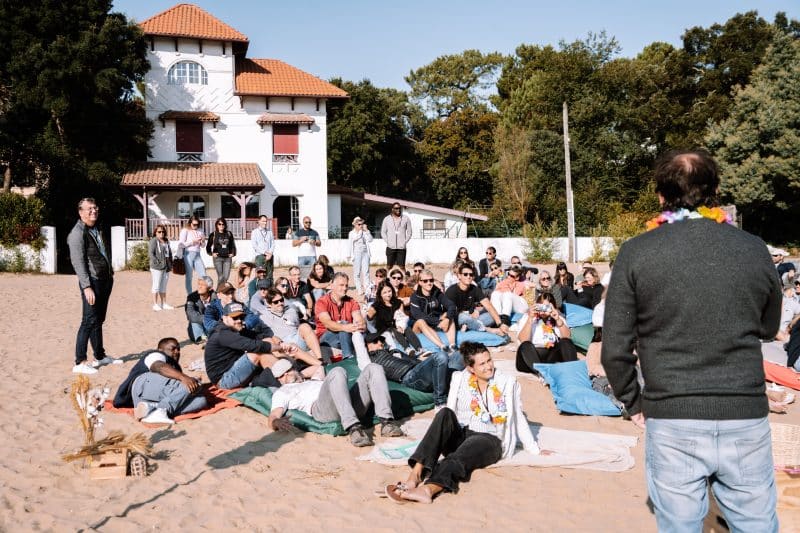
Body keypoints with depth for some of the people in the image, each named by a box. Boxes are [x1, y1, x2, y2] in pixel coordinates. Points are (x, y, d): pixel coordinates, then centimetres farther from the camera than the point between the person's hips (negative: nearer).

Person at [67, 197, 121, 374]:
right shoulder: (77, 233, -12)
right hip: (92, 281, -9)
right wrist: (86, 287, -23)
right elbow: (78, 262, -18)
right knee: (89, 321, -9)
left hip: (105, 280, 9)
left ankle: (100, 356, 24)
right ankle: (80, 362, -6)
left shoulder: (97, 229, 15)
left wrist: (110, 271, 18)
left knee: (99, 320, 15)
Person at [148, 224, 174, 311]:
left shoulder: (166, 241, 14)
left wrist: (170, 264, 13)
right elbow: (150, 254, -14)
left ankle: (164, 304, 19)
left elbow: (170, 253, 21)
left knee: (164, 286, 13)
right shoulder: (153, 241, -7)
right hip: (157, 268, -7)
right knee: (156, 286, -2)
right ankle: (155, 304, 3)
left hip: (166, 268, 7)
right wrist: (157, 262, -19)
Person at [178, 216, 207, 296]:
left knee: (203, 276, -2)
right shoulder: (185, 231, 0)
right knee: (188, 277, 0)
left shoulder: (200, 231, 13)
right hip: (188, 254, -4)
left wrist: (203, 241, -3)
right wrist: (193, 242, -12)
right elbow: (181, 244, -7)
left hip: (197, 255, 4)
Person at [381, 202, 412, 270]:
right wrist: (387, 242, -1)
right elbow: (383, 232, 11)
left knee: (402, 266, -3)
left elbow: (409, 232, 9)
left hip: (401, 247, 0)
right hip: (390, 247, 1)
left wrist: (405, 242, -2)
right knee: (389, 266, 0)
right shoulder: (387, 219, 7)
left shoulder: (406, 219, 6)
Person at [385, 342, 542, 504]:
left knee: (463, 452, -37)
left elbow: (518, 418, 10)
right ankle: (416, 474, -45)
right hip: (459, 436, 2)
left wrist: (534, 450, 9)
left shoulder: (507, 383, 5)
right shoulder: (459, 378, 8)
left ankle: (428, 489, -65)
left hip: (489, 440, -2)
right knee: (445, 413, -30)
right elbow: (450, 413, 8)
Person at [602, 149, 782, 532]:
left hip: (672, 421, -2)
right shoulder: (754, 250, 2)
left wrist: (633, 402, 10)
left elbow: (615, 350, -6)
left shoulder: (636, 253, -6)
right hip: (746, 419, 2)